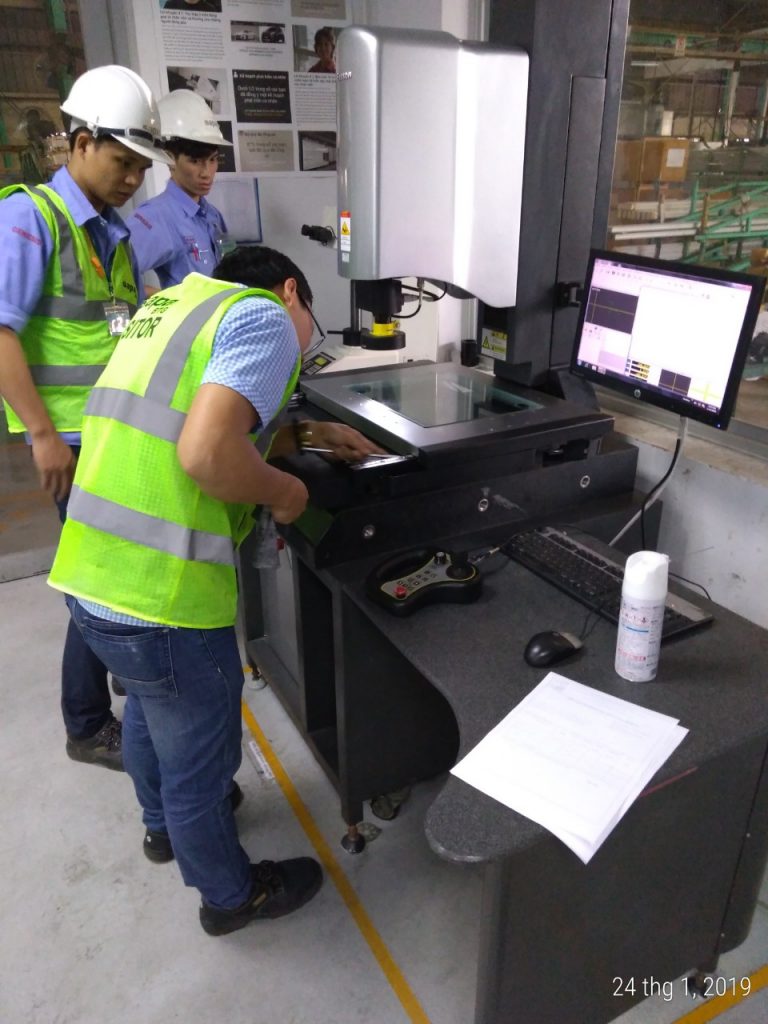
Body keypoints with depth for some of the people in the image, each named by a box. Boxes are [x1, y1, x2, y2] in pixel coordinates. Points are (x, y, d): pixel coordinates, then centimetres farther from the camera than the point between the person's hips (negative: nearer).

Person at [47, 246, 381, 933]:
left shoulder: (177, 304, 16)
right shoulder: (264, 317, -11)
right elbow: (206, 453, -27)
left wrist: (305, 434, 22)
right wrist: (284, 491, -8)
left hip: (89, 576, 9)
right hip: (161, 598, -9)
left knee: (151, 708, 32)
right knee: (200, 756, 15)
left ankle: (164, 823, 59)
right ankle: (231, 895, 41)